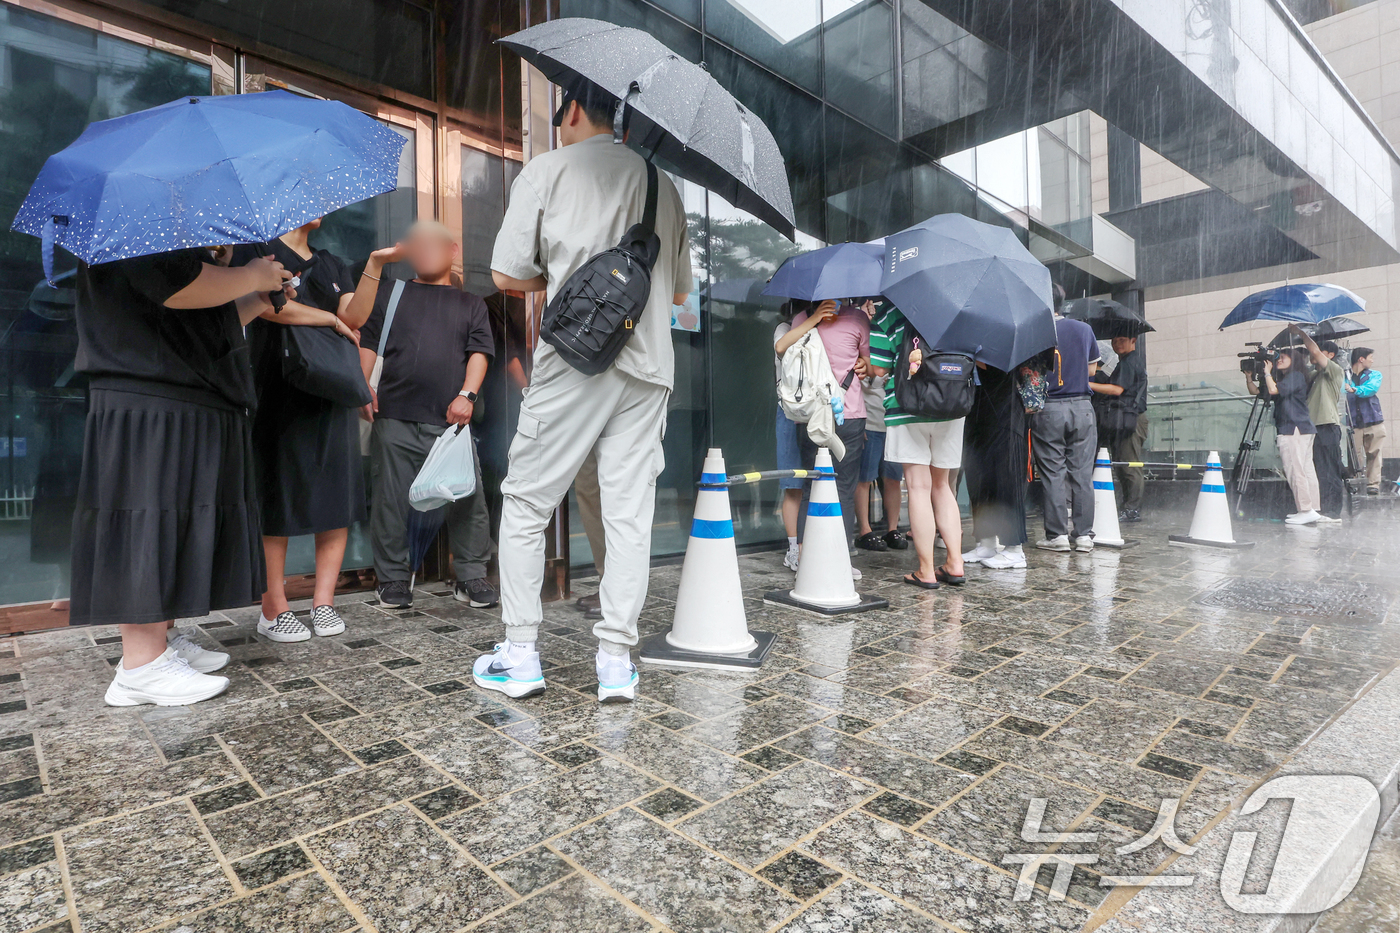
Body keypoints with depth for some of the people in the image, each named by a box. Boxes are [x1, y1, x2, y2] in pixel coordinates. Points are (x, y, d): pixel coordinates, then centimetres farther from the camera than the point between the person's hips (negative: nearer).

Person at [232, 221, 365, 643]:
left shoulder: (333, 266, 21)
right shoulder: (257, 249, 7)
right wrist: (329, 319, -7)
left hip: (332, 395, 5)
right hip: (279, 395, -4)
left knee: (338, 498, 0)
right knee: (277, 501, -3)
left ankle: (323, 603, 9)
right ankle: (273, 610, 6)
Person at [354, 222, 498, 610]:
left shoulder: (471, 304, 19)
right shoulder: (390, 292, 19)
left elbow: (480, 352, 8)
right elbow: (365, 341, 14)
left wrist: (467, 395, -7)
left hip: (450, 420, 0)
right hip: (395, 418, 1)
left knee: (468, 498, -4)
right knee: (391, 500, 2)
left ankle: (471, 576, 8)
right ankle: (393, 578, 16)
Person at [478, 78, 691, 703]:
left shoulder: (547, 169, 6)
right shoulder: (661, 180, 18)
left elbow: (507, 276, 1)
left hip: (574, 363, -4)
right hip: (648, 368, 4)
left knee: (526, 504, 7)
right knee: (629, 514, 4)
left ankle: (520, 654, 11)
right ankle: (616, 661, 7)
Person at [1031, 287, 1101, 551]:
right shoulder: (1084, 329, 7)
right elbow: (1092, 368, 14)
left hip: (1048, 409, -3)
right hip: (1081, 407, 3)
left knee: (1052, 473, 2)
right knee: (1082, 472, 7)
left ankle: (1057, 534, 3)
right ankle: (1084, 534, 10)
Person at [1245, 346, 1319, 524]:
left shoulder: (1296, 376, -5)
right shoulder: (1282, 379, 20)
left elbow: (1273, 389, -20)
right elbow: (1256, 391, 20)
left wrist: (1267, 372, -6)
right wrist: (1249, 376, 8)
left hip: (1295, 429, -10)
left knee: (1295, 470, -11)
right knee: (1306, 470, 9)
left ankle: (1306, 510, -11)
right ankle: (1313, 510, 11)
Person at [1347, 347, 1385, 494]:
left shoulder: (1375, 374, 14)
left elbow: (1371, 388, -8)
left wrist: (1354, 389, -27)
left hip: (1374, 422, 2)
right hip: (1353, 423, -2)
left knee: (1373, 454, -2)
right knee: (1355, 456, -6)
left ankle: (1373, 484, 0)